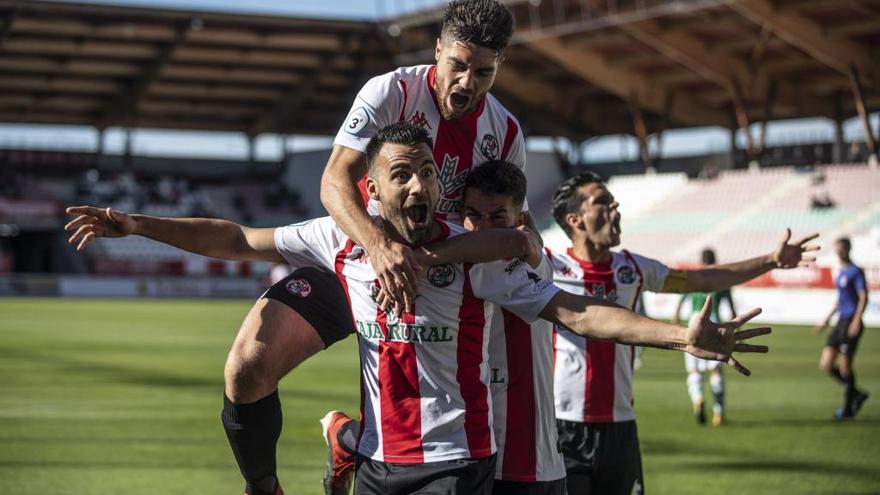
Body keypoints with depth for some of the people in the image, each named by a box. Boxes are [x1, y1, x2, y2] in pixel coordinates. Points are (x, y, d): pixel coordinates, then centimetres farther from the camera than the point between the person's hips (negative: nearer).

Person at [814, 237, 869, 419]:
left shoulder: (856, 271, -7)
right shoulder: (841, 272, 18)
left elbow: (863, 298, -14)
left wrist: (856, 321, -24)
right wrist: (827, 320, 28)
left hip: (851, 322, -9)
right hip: (840, 322, 9)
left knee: (845, 366, -4)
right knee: (826, 365, 3)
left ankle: (848, 408, 8)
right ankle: (856, 394, 17)